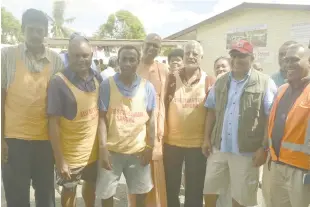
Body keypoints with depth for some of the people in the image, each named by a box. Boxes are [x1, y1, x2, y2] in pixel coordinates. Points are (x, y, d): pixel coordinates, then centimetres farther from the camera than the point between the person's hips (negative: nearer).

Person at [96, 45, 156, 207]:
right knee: (105, 194, 9)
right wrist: (103, 147, -12)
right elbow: (102, 117, -5)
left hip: (138, 150, 1)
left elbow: (150, 118, 5)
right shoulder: (107, 84, -6)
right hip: (112, 150, -1)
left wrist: (150, 147, 2)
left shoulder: (147, 87, -1)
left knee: (141, 193, 14)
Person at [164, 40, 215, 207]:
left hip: (198, 143, -1)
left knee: (195, 188, 13)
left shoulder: (209, 81, -2)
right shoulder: (171, 78, 0)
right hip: (171, 141, 1)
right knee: (171, 186, 16)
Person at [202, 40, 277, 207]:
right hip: (218, 147, 5)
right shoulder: (221, 82, 8)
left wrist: (264, 148, -11)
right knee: (210, 189, 16)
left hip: (247, 151, -4)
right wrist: (207, 138, 6)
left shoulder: (264, 83, -8)